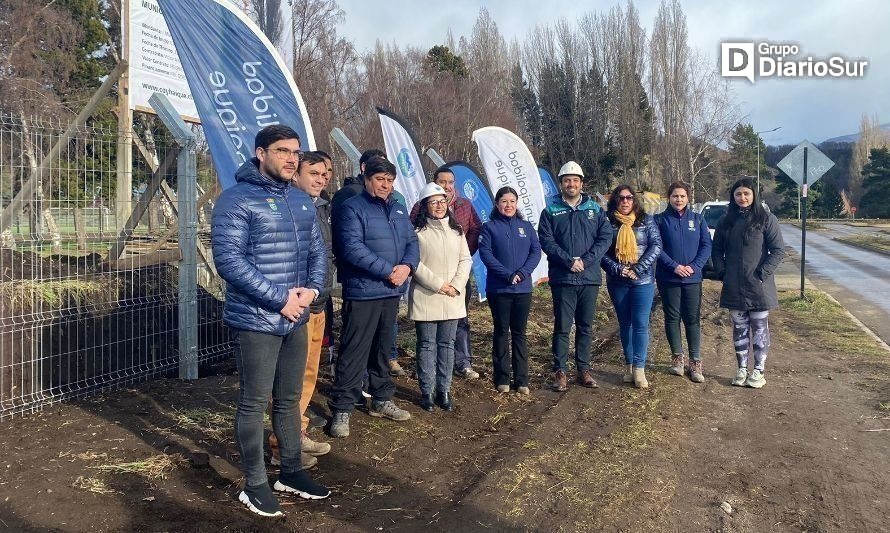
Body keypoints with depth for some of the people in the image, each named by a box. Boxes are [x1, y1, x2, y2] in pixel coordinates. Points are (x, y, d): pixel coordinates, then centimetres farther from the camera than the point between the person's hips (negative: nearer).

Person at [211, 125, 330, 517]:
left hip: (296, 320, 7)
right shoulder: (237, 199, -12)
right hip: (256, 321, -7)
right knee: (254, 403, 5)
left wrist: (312, 288, -5)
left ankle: (291, 472, 32)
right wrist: (280, 298, -20)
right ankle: (254, 484, 19)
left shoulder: (302, 201, 11)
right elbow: (228, 259, -20)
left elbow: (317, 250, 15)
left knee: (290, 399, 17)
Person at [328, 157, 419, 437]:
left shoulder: (398, 209, 15)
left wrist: (407, 266, -10)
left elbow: (411, 241, 11)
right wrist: (388, 271, -19)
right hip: (362, 293, -7)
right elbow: (352, 248, -20)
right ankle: (341, 409, 5)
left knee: (382, 349, 18)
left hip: (392, 292, 7)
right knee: (354, 353, -4)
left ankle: (382, 400, 31)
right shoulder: (352, 208, -9)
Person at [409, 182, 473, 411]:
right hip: (425, 297, -4)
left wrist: (456, 285, -7)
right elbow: (414, 263, -12)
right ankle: (427, 392, 12)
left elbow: (466, 259, 8)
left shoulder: (456, 230, 10)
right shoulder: (417, 230, -6)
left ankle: (444, 391, 17)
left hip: (452, 298, 4)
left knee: (447, 344, 8)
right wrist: (438, 284, -14)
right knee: (427, 345, 3)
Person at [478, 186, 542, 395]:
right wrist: (507, 275, -20)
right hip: (498, 289, -2)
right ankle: (502, 378, 15)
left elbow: (536, 251, 1)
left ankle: (521, 379, 14)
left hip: (523, 289, 2)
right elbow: (486, 254, -10)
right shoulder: (489, 227, 0)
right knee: (501, 332, 7)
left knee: (519, 333, 8)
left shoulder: (526, 226, 9)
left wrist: (522, 272, -15)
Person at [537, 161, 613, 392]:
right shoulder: (551, 211, 3)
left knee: (586, 327, 10)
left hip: (590, 278, 2)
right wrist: (568, 260, -17)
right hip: (562, 278, -2)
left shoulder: (595, 209, 9)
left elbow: (605, 238, 0)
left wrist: (585, 261, -13)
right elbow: (546, 240, -6)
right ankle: (560, 371, 9)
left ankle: (584, 369, 20)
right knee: (562, 326, 1)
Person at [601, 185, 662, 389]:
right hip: (617, 282, 1)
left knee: (640, 324, -6)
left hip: (643, 281, -1)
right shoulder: (608, 222, 2)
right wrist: (618, 270, -15)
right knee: (625, 324, 11)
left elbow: (656, 246, -5)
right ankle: (629, 364, 22)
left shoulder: (646, 220, 2)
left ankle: (639, 368, -1)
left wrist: (638, 269, -15)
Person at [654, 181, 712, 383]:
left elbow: (706, 246, 1)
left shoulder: (697, 219, 6)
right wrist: (674, 266, -17)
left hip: (692, 278, 1)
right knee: (672, 318, 7)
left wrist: (694, 266, -13)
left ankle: (695, 362, 7)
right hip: (667, 278, -1)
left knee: (693, 319, 2)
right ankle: (677, 357, 20)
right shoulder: (660, 220, 0)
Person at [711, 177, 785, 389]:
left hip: (759, 286, -3)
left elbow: (778, 250, -6)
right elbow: (717, 250, 13)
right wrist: (722, 272, 0)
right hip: (734, 287, 3)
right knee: (739, 328, 10)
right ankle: (742, 369, 20)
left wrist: (763, 273, -13)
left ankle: (758, 371, 14)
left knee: (760, 328, 5)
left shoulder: (766, 219, -3)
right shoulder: (726, 221, 8)